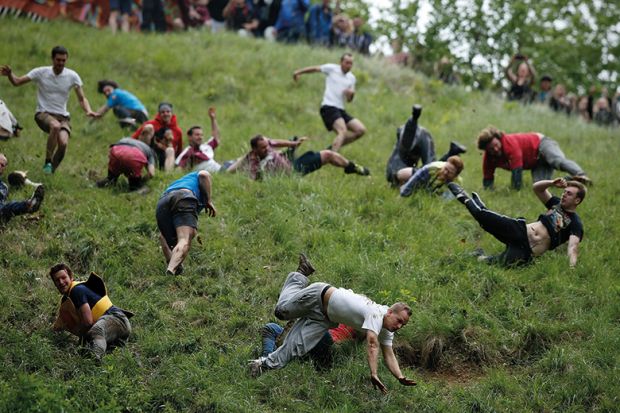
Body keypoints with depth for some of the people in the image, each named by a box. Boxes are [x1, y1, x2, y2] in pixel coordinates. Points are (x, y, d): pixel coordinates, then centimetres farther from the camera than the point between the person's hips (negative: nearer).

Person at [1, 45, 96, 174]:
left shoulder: (72, 76, 0)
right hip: (43, 114, -2)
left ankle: (52, 170, 0)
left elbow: (82, 99, 5)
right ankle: (47, 162, -25)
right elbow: (17, 82, -1)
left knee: (63, 143, -27)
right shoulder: (41, 72, -3)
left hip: (63, 116, 2)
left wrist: (88, 111, -15)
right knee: (55, 126, -38)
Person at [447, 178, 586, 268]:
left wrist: (572, 267, -40)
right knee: (482, 215, -12)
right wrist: (552, 183, -7)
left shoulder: (575, 224, -5)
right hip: (520, 231, 5)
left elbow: (573, 245, -22)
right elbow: (536, 187, 13)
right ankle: (467, 200, 22)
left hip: (526, 250, -5)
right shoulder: (557, 204, 14)